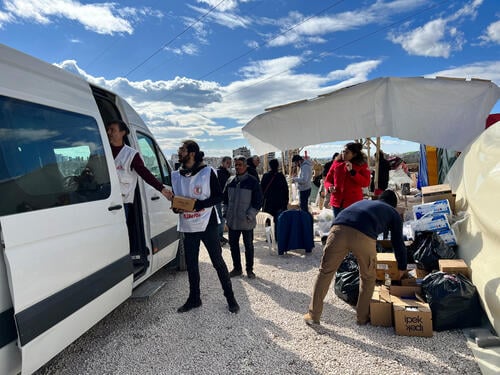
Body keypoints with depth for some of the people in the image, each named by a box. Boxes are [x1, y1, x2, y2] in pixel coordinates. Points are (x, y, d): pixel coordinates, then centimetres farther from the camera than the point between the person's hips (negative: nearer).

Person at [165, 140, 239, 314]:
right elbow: (174, 199, 15)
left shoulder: (208, 172, -8)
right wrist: (175, 207, -9)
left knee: (217, 261, 2)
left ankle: (230, 297, 15)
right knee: (191, 264, 13)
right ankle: (194, 298, 28)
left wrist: (198, 204, -23)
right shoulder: (176, 175, 7)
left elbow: (218, 196, -10)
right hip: (188, 227, 5)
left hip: (207, 225, -5)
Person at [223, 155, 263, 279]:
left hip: (247, 222, -4)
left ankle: (249, 269, 24)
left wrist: (250, 215, -14)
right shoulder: (230, 181, 6)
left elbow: (258, 201, -7)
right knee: (233, 245, 13)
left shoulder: (253, 181, -8)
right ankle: (237, 268, 29)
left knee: (248, 246, 9)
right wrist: (225, 213, 6)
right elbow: (225, 198, 15)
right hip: (232, 221, 5)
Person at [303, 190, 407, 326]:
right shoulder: (393, 213, 32)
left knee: (325, 272, 15)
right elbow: (398, 243, 32)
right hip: (363, 235, -3)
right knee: (368, 277, 23)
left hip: (338, 229, 3)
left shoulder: (363, 202, 42)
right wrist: (402, 268, 48)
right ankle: (362, 317, 35)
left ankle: (313, 315, 21)